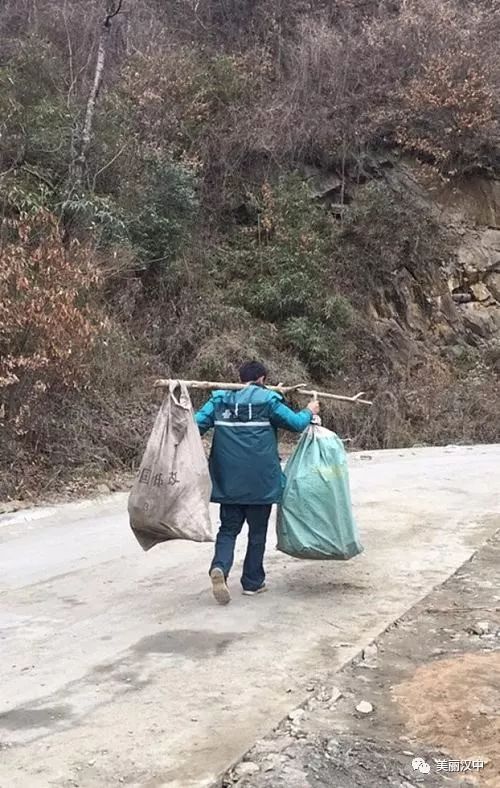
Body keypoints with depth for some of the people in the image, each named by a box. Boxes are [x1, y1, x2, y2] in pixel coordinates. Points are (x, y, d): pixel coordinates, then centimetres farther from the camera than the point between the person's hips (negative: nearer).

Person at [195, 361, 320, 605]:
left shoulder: (220, 400, 3)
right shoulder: (268, 400, -5)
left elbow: (197, 424, -6)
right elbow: (296, 423, -1)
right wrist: (309, 412, 18)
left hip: (229, 480, 3)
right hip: (260, 481, -2)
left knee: (228, 528, 11)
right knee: (257, 531, 13)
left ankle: (220, 567, -15)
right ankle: (253, 582, 20)